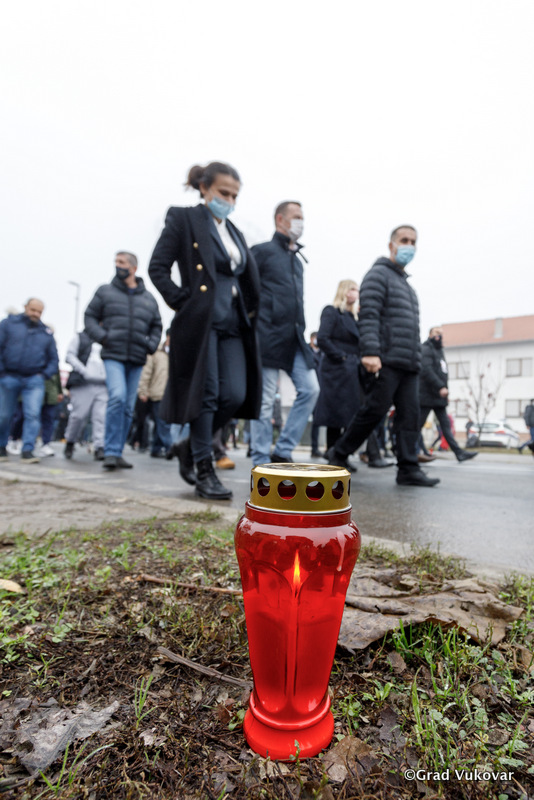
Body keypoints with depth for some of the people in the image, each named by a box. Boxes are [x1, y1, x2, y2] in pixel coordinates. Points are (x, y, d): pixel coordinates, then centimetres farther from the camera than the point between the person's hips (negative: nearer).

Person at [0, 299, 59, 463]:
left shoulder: (46, 333, 11)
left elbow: (53, 359, 14)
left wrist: (44, 374, 1)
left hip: (34, 380, 1)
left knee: (33, 414, -11)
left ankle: (27, 450, -7)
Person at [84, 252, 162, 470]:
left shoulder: (148, 298, 15)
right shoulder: (105, 291, 10)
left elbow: (156, 326, 21)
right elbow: (90, 317, 9)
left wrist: (151, 345, 3)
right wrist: (102, 337, -9)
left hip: (137, 360, 3)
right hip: (113, 356, -3)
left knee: (128, 407, 5)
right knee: (117, 397, -23)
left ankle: (117, 453, 16)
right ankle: (111, 452, -15)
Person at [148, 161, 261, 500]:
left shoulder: (234, 232, 22)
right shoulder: (184, 220, 4)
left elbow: (250, 278, 24)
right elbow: (158, 267, -2)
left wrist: (250, 311, 10)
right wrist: (183, 301, -10)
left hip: (233, 324, 6)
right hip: (200, 321, -6)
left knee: (236, 395, -2)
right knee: (206, 395, -6)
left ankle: (191, 446, 21)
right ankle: (204, 471, 6)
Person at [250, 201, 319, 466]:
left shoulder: (297, 259, 23)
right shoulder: (262, 251, 2)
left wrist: (300, 329, 17)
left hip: (294, 338, 7)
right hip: (269, 335, -7)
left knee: (310, 389, -2)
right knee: (265, 400, -4)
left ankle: (283, 452, 8)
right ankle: (261, 462, 7)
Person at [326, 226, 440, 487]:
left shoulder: (406, 285, 28)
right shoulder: (379, 274, 1)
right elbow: (368, 316, -14)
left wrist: (417, 359, 19)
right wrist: (370, 352, -25)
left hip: (408, 364, 8)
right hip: (386, 360, -8)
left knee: (410, 415, 2)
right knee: (374, 410, -8)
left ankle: (409, 469, 4)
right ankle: (338, 454, 6)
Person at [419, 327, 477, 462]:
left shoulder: (439, 350, 22)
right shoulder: (426, 349, -7)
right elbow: (426, 370, -20)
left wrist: (445, 392, 14)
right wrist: (440, 387, -25)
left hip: (439, 396, 9)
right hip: (427, 395, -9)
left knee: (446, 424, 5)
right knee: (418, 425, -3)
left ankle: (459, 452, 4)